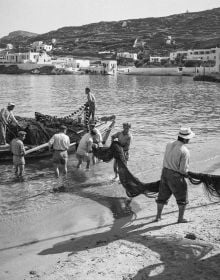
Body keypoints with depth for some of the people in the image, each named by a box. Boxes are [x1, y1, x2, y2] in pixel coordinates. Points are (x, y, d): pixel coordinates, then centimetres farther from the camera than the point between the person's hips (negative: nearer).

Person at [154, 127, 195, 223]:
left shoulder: (169, 145, -1)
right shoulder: (185, 151, -21)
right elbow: (183, 169, -20)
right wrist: (186, 173, 3)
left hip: (165, 173, 6)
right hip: (176, 176, -6)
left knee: (163, 195, 19)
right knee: (182, 198, 14)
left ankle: (158, 216, 29)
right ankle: (181, 218, 21)